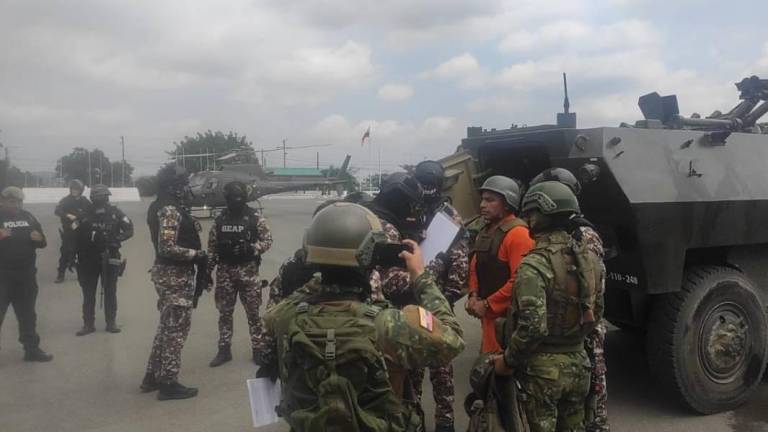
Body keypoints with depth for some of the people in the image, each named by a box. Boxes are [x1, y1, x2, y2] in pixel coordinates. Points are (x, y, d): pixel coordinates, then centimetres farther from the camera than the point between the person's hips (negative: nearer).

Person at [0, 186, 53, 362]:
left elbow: (42, 242, 15)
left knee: (28, 315, 15)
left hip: (26, 276, 5)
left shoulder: (27, 217, 9)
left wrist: (39, 239, -8)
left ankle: (32, 349, 27)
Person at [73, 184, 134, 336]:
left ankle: (111, 322, 16)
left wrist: (115, 239, -19)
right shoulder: (86, 215, -2)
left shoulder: (115, 213, -3)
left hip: (109, 257, 0)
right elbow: (77, 236, 0)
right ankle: (88, 324, 16)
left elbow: (129, 229, -3)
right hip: (88, 258, 1)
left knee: (110, 291, 6)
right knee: (88, 292, 6)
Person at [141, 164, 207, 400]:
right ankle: (168, 383, 7)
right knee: (177, 329, -1)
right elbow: (167, 248, -27)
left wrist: (195, 253, 11)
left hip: (167, 273, 10)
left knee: (167, 325, 19)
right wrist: (197, 254, -18)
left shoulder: (162, 207, 12)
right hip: (176, 275, -10)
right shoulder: (171, 211, -20)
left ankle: (153, 376, 27)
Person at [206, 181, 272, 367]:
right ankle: (224, 350, 20)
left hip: (248, 270, -3)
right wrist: (207, 268, 4)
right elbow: (212, 246, 9)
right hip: (225, 270, 3)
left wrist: (251, 248, -20)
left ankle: (257, 349, 16)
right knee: (224, 312, 9)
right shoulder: (220, 219, 5)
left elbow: (267, 240, -3)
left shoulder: (255, 218, -4)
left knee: (253, 311, 4)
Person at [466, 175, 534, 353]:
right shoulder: (486, 231, 13)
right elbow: (475, 268, 19)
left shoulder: (518, 233, -16)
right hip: (488, 312, 9)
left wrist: (487, 304, -17)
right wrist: (474, 296, 2)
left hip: (508, 315, -9)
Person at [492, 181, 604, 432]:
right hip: (578, 363, 7)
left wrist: (507, 361, -12)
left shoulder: (535, 265, -21)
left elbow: (532, 327, -26)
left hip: (543, 367, -6)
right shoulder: (589, 258, 2)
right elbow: (596, 313, 11)